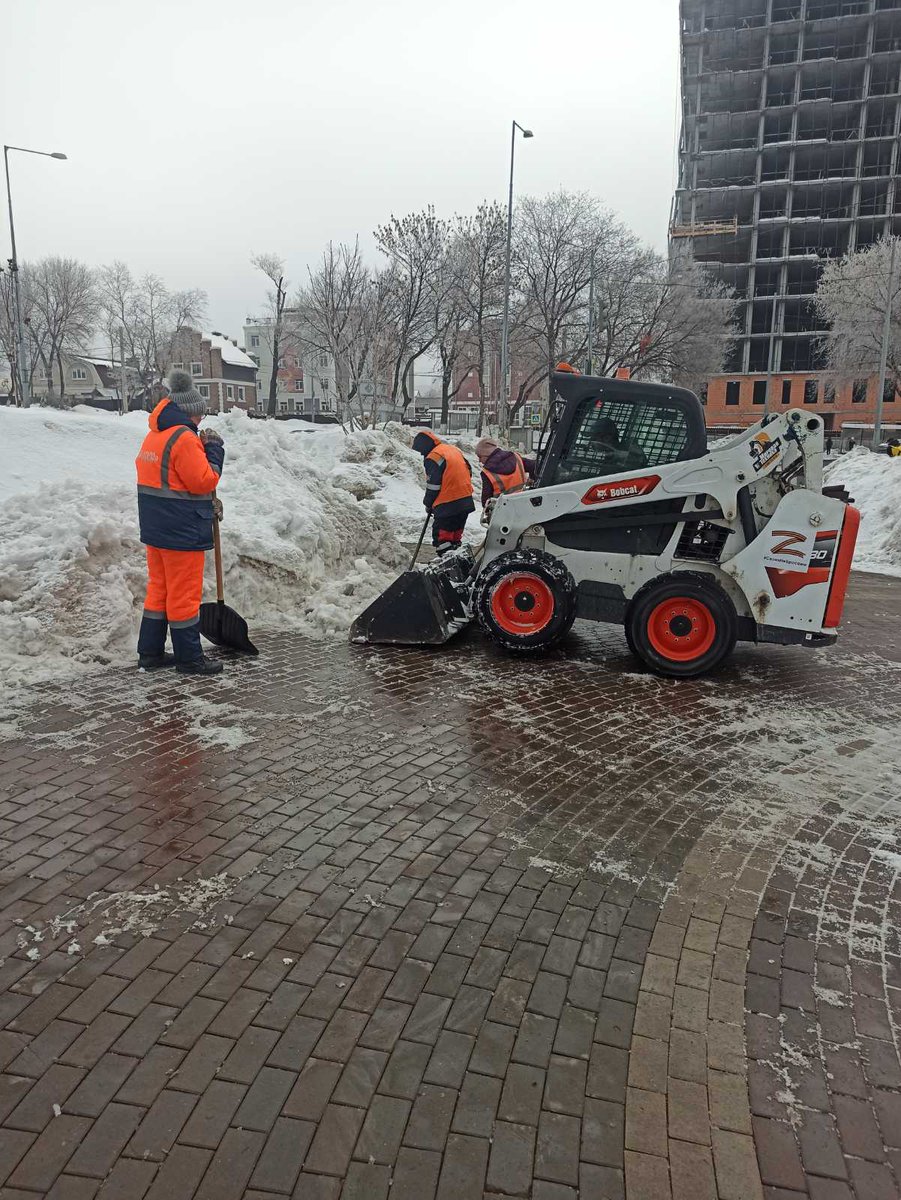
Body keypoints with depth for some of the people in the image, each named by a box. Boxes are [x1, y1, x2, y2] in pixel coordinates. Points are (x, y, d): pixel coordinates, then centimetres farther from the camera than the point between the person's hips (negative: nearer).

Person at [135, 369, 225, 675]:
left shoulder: (154, 435, 14)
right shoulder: (184, 438, -17)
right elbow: (204, 481, -17)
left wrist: (203, 447, 8)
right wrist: (213, 449, -5)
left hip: (154, 527, 9)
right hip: (182, 532, -9)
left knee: (159, 587, 17)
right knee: (184, 593, -1)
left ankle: (150, 652, 23)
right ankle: (189, 658, 8)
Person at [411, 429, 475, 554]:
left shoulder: (433, 457, -14)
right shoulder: (455, 450, 11)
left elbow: (433, 485, -13)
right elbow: (469, 473, 17)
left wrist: (428, 504, 3)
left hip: (447, 506, -8)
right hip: (466, 502, 8)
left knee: (442, 539, 0)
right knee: (455, 537, 18)